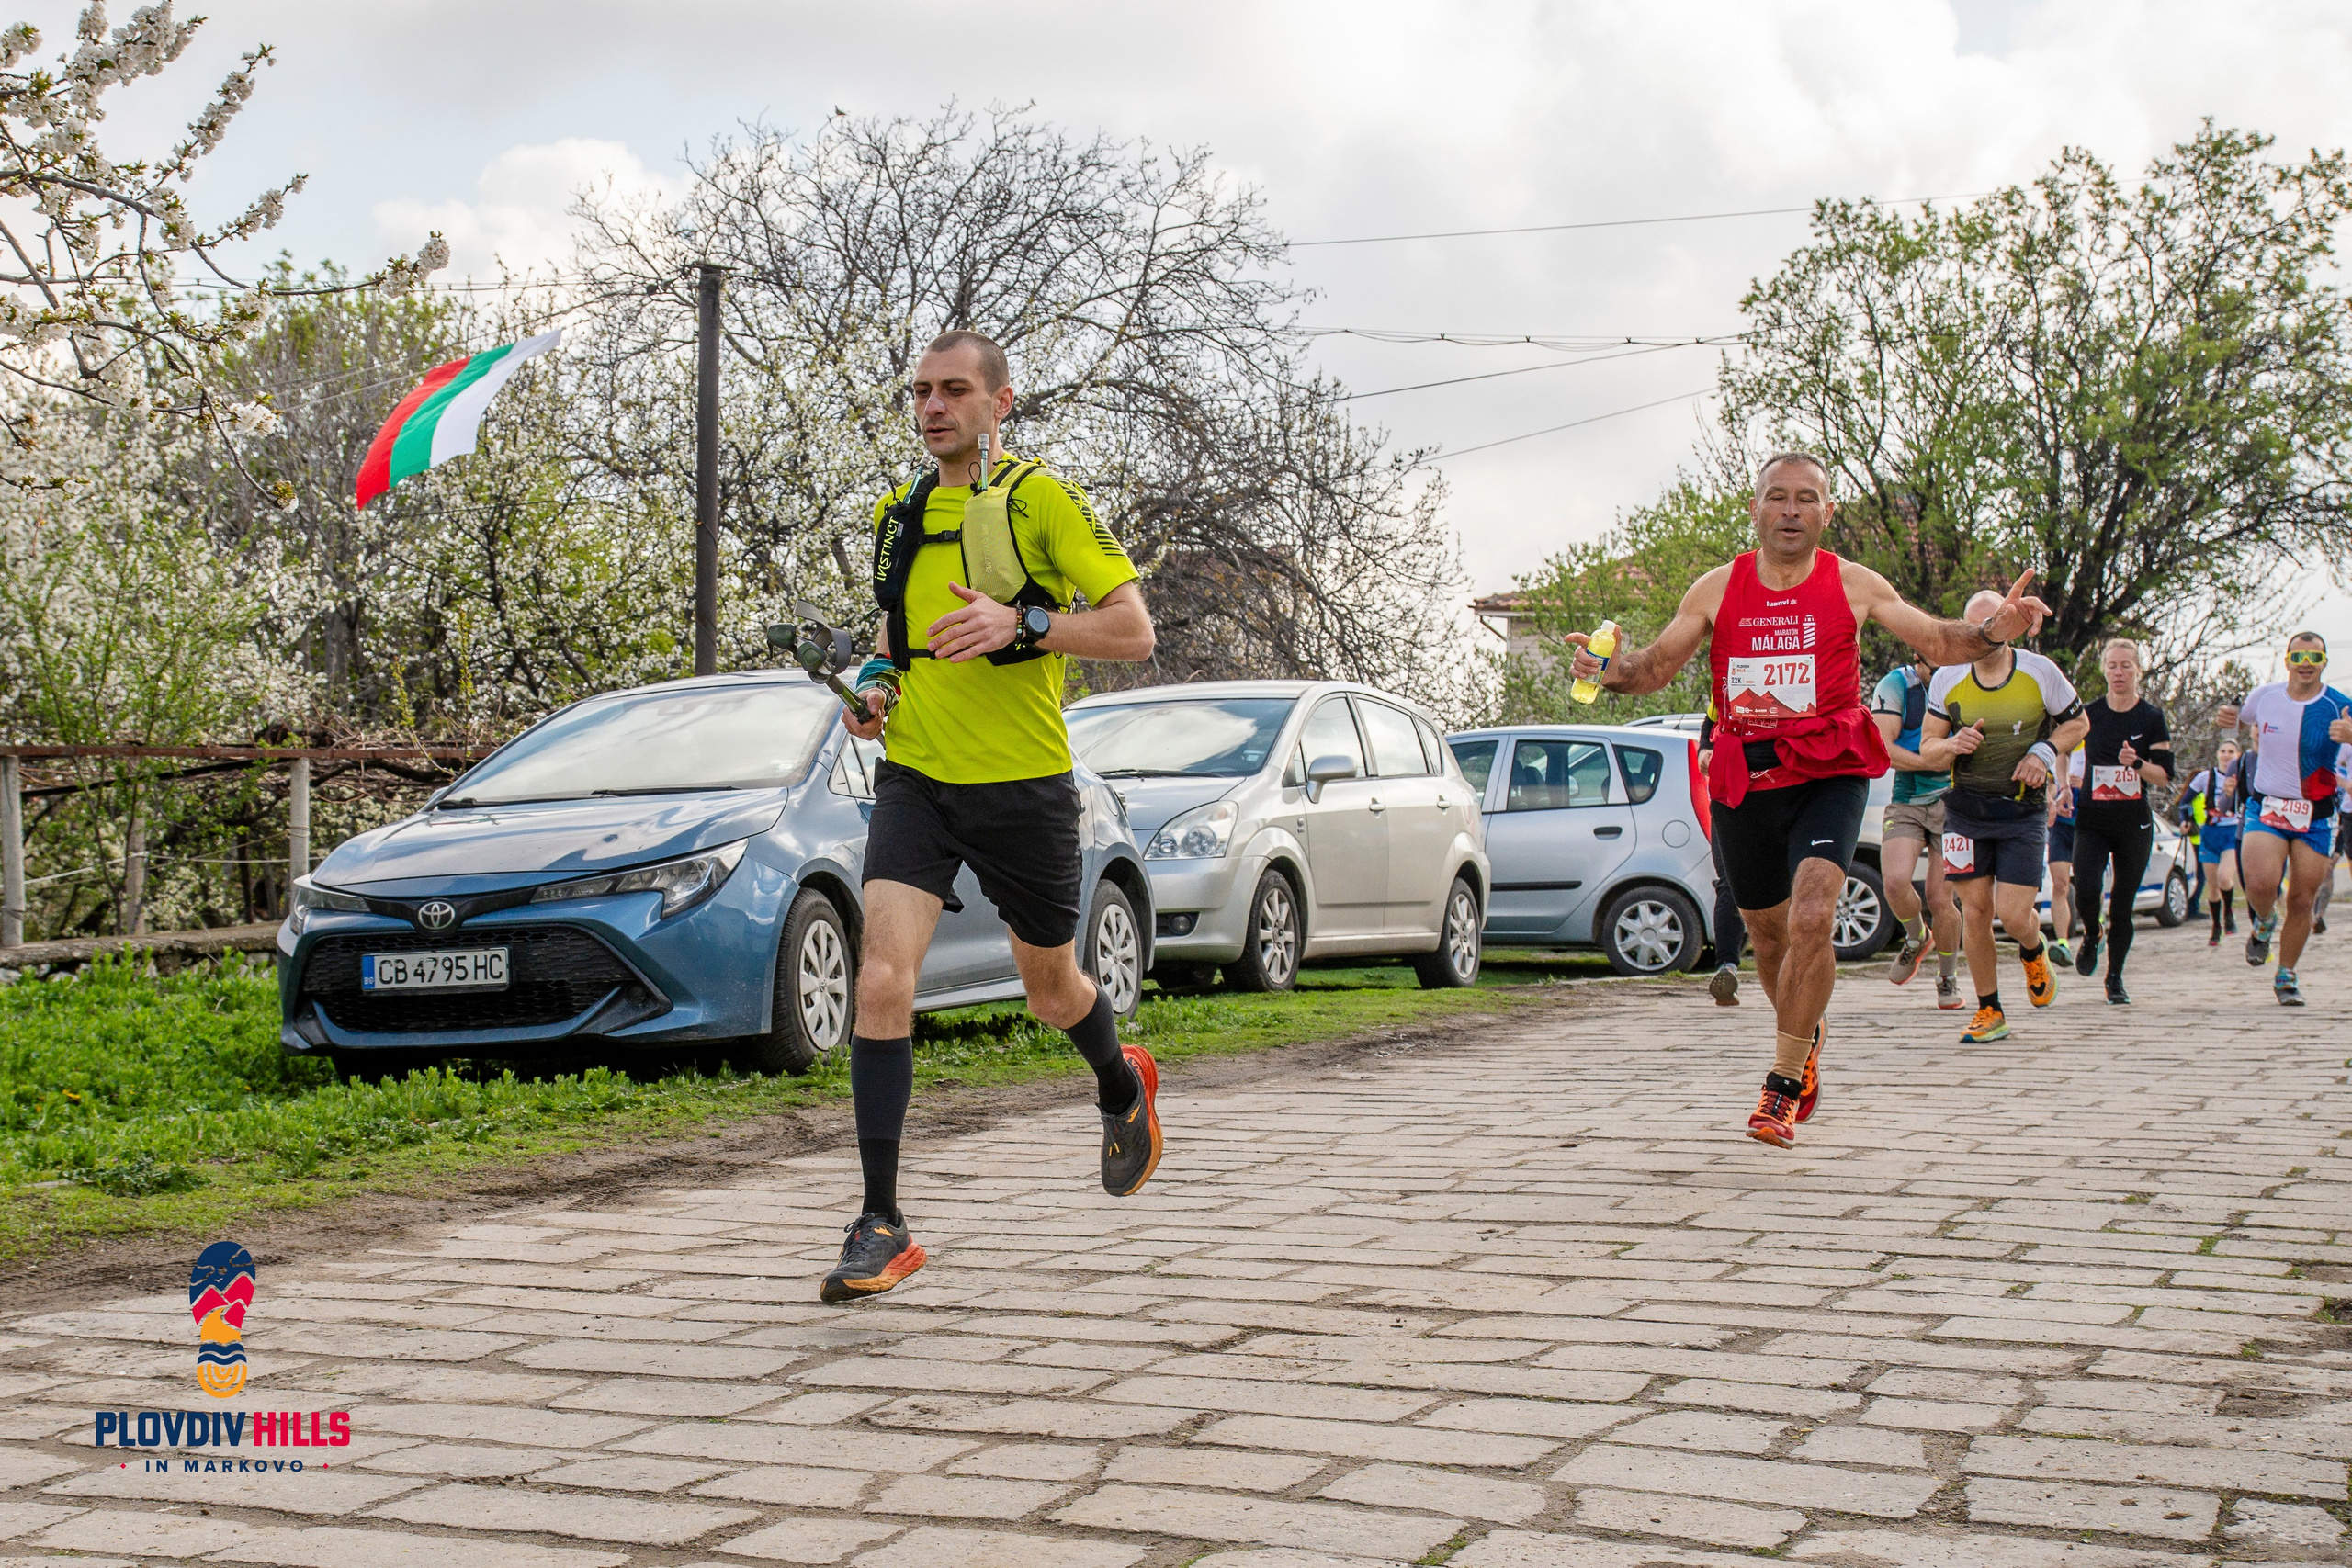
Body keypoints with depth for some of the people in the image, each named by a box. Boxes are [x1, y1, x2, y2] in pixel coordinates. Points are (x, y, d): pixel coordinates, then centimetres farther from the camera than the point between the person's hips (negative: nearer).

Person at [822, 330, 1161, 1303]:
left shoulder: (1039, 499, -5)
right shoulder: (897, 516, 12)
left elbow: (1134, 629, -10)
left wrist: (1022, 622, -24)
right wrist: (878, 685, 7)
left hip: (1024, 784, -3)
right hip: (914, 778, 4)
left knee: (1050, 985, 14)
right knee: (883, 978, -15)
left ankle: (1123, 1087, 50)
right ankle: (882, 1224, -10)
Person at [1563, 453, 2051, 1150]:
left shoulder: (1852, 584, 0)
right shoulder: (1717, 588, 4)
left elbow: (1935, 641, -3)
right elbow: (1658, 665, 3)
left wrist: (1990, 632, -23)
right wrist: (1612, 670, -19)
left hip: (1828, 773, -2)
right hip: (1743, 779, 3)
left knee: (1811, 920, -23)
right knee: (1769, 936, 15)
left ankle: (1782, 1086, -12)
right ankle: (1806, 1036, 46)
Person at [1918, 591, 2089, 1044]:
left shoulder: (2040, 673, -6)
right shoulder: (1947, 679, -2)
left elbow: (2078, 722, 9)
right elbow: (1927, 746, 6)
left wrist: (2045, 752, -9)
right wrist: (1952, 744, -17)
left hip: (2023, 809, -2)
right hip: (1967, 807, 2)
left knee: (2014, 915, -9)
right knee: (1975, 911, -1)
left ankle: (2033, 954, 29)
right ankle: (1989, 1012, 13)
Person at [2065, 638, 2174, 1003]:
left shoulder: (2152, 718, -2)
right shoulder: (2088, 713, 0)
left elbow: (2165, 776, -4)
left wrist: (2137, 764, -22)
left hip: (2134, 825, 0)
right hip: (2091, 821, 0)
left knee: (2123, 904, 3)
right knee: (2086, 889, -18)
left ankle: (2115, 977, 17)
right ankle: (2091, 937, 15)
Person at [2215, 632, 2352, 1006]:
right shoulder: (2264, 696, 0)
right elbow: (2240, 716, 22)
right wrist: (2228, 718, -2)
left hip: (2316, 817, 0)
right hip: (2266, 807, 0)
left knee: (2301, 901, 3)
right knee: (2261, 883, -23)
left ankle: (2286, 977, 23)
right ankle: (2264, 923, 14)